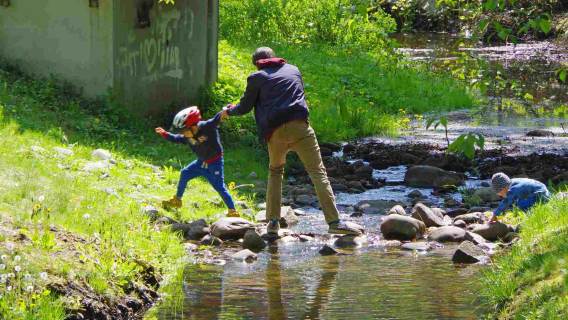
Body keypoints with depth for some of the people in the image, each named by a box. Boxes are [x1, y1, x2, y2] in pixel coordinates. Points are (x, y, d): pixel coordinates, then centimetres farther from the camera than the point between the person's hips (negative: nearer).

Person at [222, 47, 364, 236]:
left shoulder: (257, 78, 14)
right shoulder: (293, 70, 22)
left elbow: (245, 107, 18)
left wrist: (228, 111, 38)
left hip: (274, 132, 0)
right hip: (299, 126, 0)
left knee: (275, 171, 23)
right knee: (317, 171, -4)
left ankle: (273, 221, 11)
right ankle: (334, 221, -16)